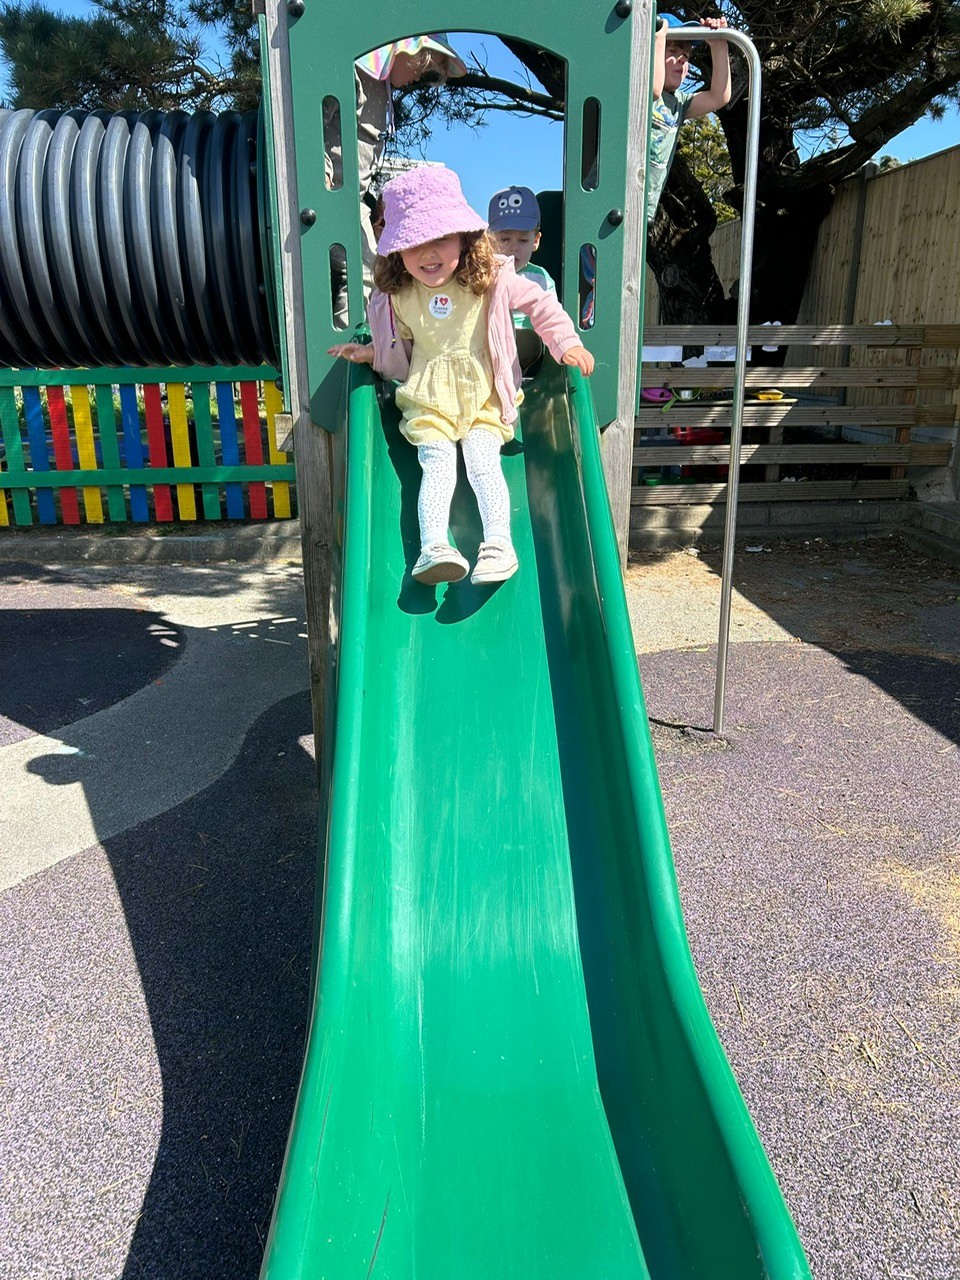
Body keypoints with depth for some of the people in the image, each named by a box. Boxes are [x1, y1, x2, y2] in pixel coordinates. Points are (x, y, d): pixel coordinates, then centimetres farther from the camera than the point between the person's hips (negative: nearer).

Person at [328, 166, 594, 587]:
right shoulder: (397, 298, 2)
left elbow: (540, 303, 6)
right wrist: (369, 351, 3)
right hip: (428, 399, 1)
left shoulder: (490, 279, -4)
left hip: (484, 397, -1)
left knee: (483, 461, -17)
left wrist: (567, 343, -1)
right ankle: (433, 545, -27)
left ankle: (499, 540, -24)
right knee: (437, 463, -16)